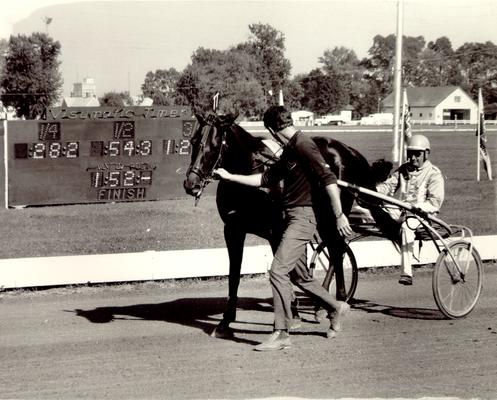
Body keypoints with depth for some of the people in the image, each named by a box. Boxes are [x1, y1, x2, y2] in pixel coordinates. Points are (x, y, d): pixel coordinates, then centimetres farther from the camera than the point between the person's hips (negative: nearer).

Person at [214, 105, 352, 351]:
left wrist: (339, 216, -22)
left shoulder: (304, 146, -14)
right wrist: (230, 177, 20)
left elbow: (328, 179, -19)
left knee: (278, 270, -13)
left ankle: (282, 334, -9)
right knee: (300, 276, 17)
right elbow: (265, 179, 21)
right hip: (292, 218, 10)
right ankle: (336, 308, 35)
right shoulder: (289, 151, 15)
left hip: (302, 218, -10)